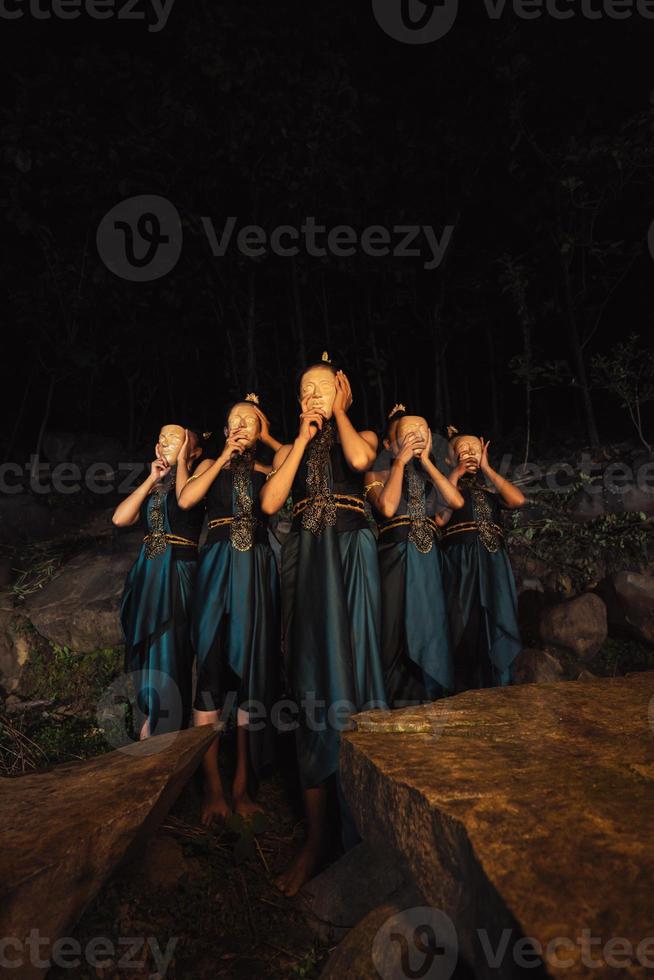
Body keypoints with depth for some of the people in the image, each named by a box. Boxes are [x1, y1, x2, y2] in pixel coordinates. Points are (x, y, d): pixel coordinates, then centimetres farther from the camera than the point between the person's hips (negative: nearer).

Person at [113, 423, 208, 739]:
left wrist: (182, 461, -11)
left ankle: (167, 738, 10)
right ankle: (147, 731, 28)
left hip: (178, 573, -7)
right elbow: (120, 518, 2)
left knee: (168, 653, -4)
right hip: (147, 572, 7)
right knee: (145, 654, 13)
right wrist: (152, 479, 3)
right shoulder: (152, 487, 17)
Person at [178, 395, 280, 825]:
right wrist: (224, 458, -3)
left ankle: (242, 783, 9)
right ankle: (213, 786, 1)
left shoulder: (267, 471, 14)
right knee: (212, 665, -7)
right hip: (218, 567, -1)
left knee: (253, 666, 0)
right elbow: (186, 500, -5)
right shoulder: (212, 465, 14)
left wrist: (269, 439, 2)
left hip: (257, 569, 1)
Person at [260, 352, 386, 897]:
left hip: (350, 555, -2)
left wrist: (338, 413, 2)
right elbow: (270, 503, -1)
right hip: (306, 559, 2)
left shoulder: (362, 434, 12)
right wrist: (303, 439, 2)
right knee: (310, 678, -1)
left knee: (351, 667, -5)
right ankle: (316, 833, 5)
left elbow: (359, 459, -14)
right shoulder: (289, 448, 18)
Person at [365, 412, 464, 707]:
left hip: (429, 557, 5)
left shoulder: (427, 474, 18)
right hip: (396, 557, -5)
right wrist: (400, 461, -9)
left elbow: (457, 501, 0)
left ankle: (430, 698, 21)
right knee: (399, 628, -2)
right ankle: (397, 701, 10)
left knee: (431, 626, 8)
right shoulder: (379, 470, 4)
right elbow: (387, 507, -16)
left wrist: (426, 462, 0)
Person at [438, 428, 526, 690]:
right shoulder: (447, 481, 12)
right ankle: (464, 695, 2)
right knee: (464, 626, -5)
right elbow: (440, 518, -8)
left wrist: (487, 468, 7)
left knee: (495, 625, -1)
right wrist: (456, 474, -1)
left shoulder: (490, 486, 23)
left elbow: (518, 500, 1)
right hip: (461, 561, -4)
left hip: (493, 562, 4)